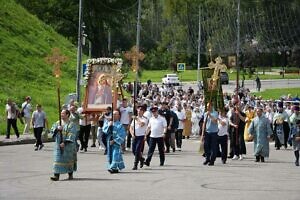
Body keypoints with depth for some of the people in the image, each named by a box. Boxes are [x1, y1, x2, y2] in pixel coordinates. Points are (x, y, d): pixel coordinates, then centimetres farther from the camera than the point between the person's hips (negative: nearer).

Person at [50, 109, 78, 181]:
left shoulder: (71, 125, -6)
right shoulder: (57, 123, 10)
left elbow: (71, 135, -14)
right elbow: (52, 131, 4)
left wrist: (64, 142, -22)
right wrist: (57, 129, -17)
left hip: (68, 146, -4)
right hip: (58, 145, 4)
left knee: (69, 159, 6)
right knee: (57, 160, -4)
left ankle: (70, 174, 20)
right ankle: (56, 175, -8)